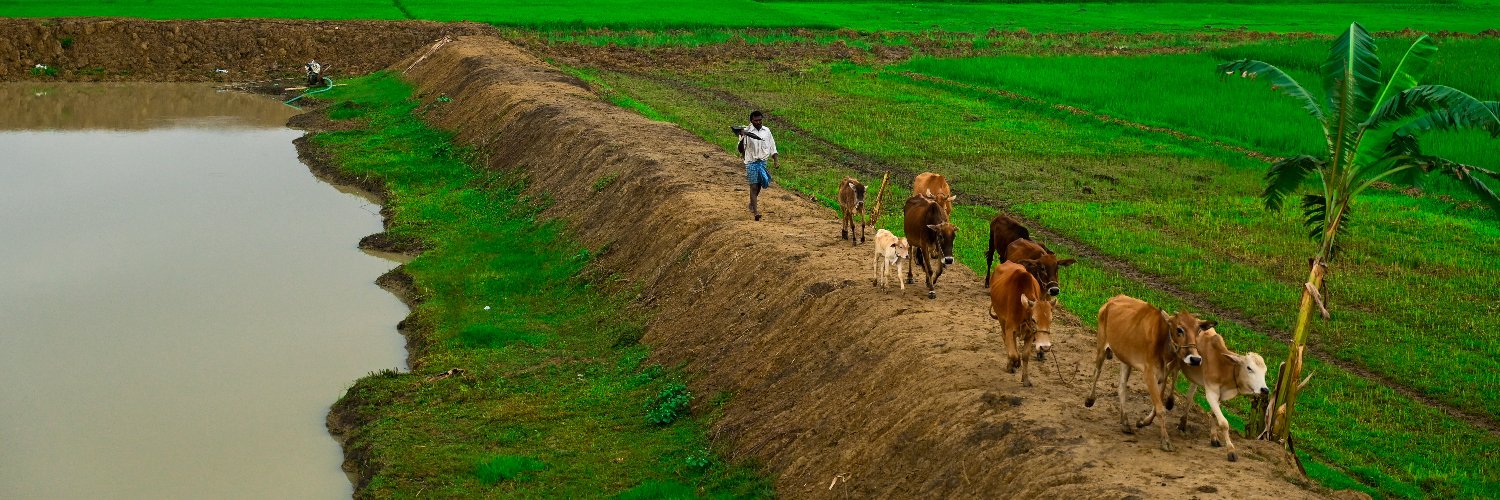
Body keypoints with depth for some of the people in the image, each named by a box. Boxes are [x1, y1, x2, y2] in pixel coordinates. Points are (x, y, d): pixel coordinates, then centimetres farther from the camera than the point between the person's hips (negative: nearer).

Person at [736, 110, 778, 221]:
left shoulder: (766, 131, 3)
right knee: (754, 186, -7)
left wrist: (775, 160, 6)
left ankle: (752, 203, 38)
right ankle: (755, 211, -7)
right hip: (751, 162, -5)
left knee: (759, 185, 15)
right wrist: (742, 138, -33)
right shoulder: (746, 132, -10)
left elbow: (772, 146, 12)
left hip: (763, 161, 5)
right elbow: (741, 149, -15)